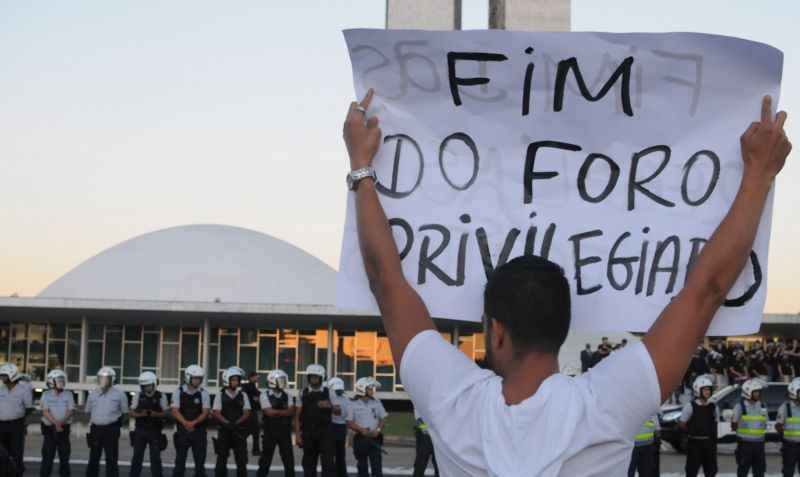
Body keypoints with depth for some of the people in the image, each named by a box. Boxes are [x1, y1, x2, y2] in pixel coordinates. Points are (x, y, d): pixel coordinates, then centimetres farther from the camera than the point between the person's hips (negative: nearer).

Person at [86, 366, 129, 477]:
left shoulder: (119, 394, -2)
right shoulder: (93, 394, 9)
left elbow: (124, 412, 4)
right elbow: (88, 411, 21)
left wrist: (117, 422, -2)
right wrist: (92, 420, 10)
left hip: (111, 429, -4)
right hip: (96, 429, 4)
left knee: (111, 459, 0)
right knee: (93, 458, 8)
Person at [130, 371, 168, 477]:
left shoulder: (161, 396, 0)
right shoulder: (138, 396, 5)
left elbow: (165, 413, -1)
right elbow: (132, 412, 5)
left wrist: (155, 414, -20)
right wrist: (140, 414, -15)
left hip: (155, 431, -2)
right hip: (140, 430, 2)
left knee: (155, 458, 0)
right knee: (137, 457, 5)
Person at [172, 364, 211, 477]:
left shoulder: (204, 394, 1)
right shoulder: (179, 392, 1)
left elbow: (205, 412, -5)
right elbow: (175, 411, -6)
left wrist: (193, 422, -22)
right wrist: (186, 423, -22)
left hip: (199, 431, 0)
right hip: (182, 431, 0)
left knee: (200, 462, 3)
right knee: (180, 461, 3)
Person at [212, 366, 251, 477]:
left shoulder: (243, 396, 6)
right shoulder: (220, 395, 1)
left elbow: (246, 413, 0)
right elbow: (216, 413, -5)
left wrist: (236, 423, -15)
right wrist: (227, 423, -19)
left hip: (239, 431, 1)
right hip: (224, 431, -1)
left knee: (241, 459, 2)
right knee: (222, 458, 2)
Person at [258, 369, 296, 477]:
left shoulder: (287, 395, 6)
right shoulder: (265, 395, -6)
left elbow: (292, 412, -5)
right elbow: (269, 412, -17)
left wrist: (276, 412, -16)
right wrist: (284, 412, -10)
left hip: (285, 431, 4)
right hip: (270, 431, -4)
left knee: (289, 459, 7)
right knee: (266, 458, 4)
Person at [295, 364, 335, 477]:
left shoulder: (328, 393, 2)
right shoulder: (303, 393, 4)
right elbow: (298, 415, 5)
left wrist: (329, 406, -17)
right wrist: (298, 434, -2)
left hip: (325, 433, -1)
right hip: (308, 434, 2)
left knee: (328, 463, -7)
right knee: (309, 464, 7)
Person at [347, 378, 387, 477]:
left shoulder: (376, 402, 5)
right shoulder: (353, 404, -2)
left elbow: (383, 418, 10)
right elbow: (349, 423, -3)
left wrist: (378, 430, -8)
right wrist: (361, 430, -17)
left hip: (374, 438, 1)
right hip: (360, 439, -1)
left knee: (377, 465, -6)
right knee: (362, 466, 7)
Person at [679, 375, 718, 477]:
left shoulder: (712, 407, 5)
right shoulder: (690, 406, -11)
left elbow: (714, 425, 12)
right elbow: (682, 423, -7)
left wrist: (714, 442, 10)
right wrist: (692, 431, 2)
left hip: (709, 443, 5)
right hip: (695, 443, -5)